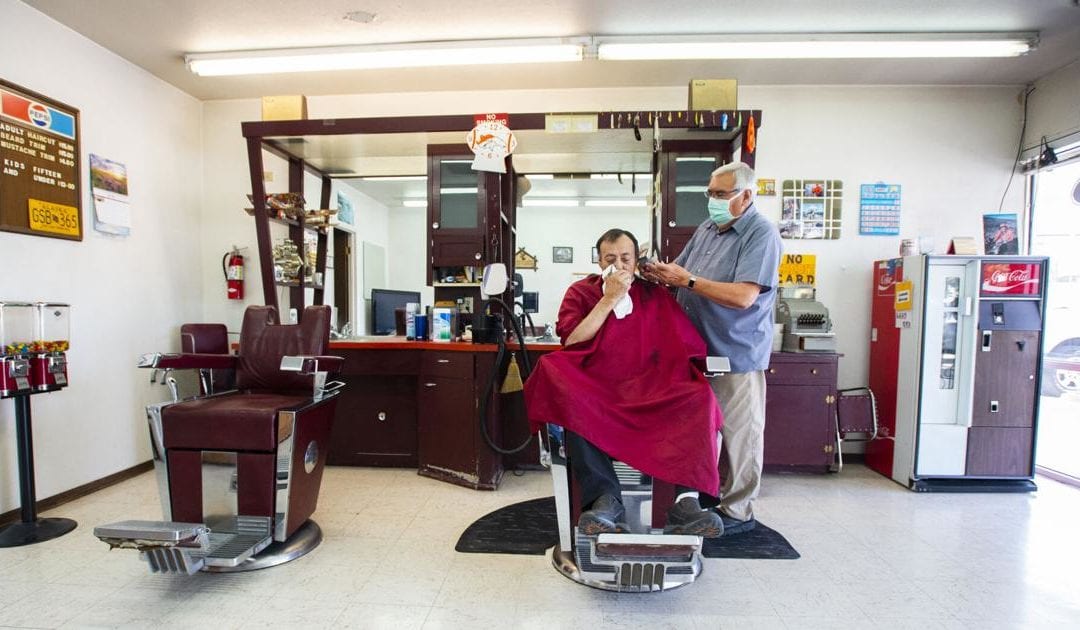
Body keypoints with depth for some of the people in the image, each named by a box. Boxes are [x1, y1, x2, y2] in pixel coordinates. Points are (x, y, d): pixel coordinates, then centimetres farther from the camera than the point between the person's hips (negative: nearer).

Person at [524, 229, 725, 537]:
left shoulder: (654, 295, 15)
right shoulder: (580, 292, 11)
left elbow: (686, 346, 10)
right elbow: (571, 343, -4)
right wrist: (608, 300, -6)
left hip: (649, 392, 2)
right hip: (593, 389, -1)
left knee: (698, 397, -27)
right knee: (568, 397, -35)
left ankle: (687, 501, -30)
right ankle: (605, 498, -33)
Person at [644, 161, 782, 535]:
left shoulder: (761, 234, -11)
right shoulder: (707, 228, 13)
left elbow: (743, 296, -23)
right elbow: (680, 272, 18)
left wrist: (688, 280, -20)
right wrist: (660, 274, -3)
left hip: (736, 355, -7)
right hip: (698, 351, 7)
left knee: (738, 436, 7)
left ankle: (738, 512, 23)